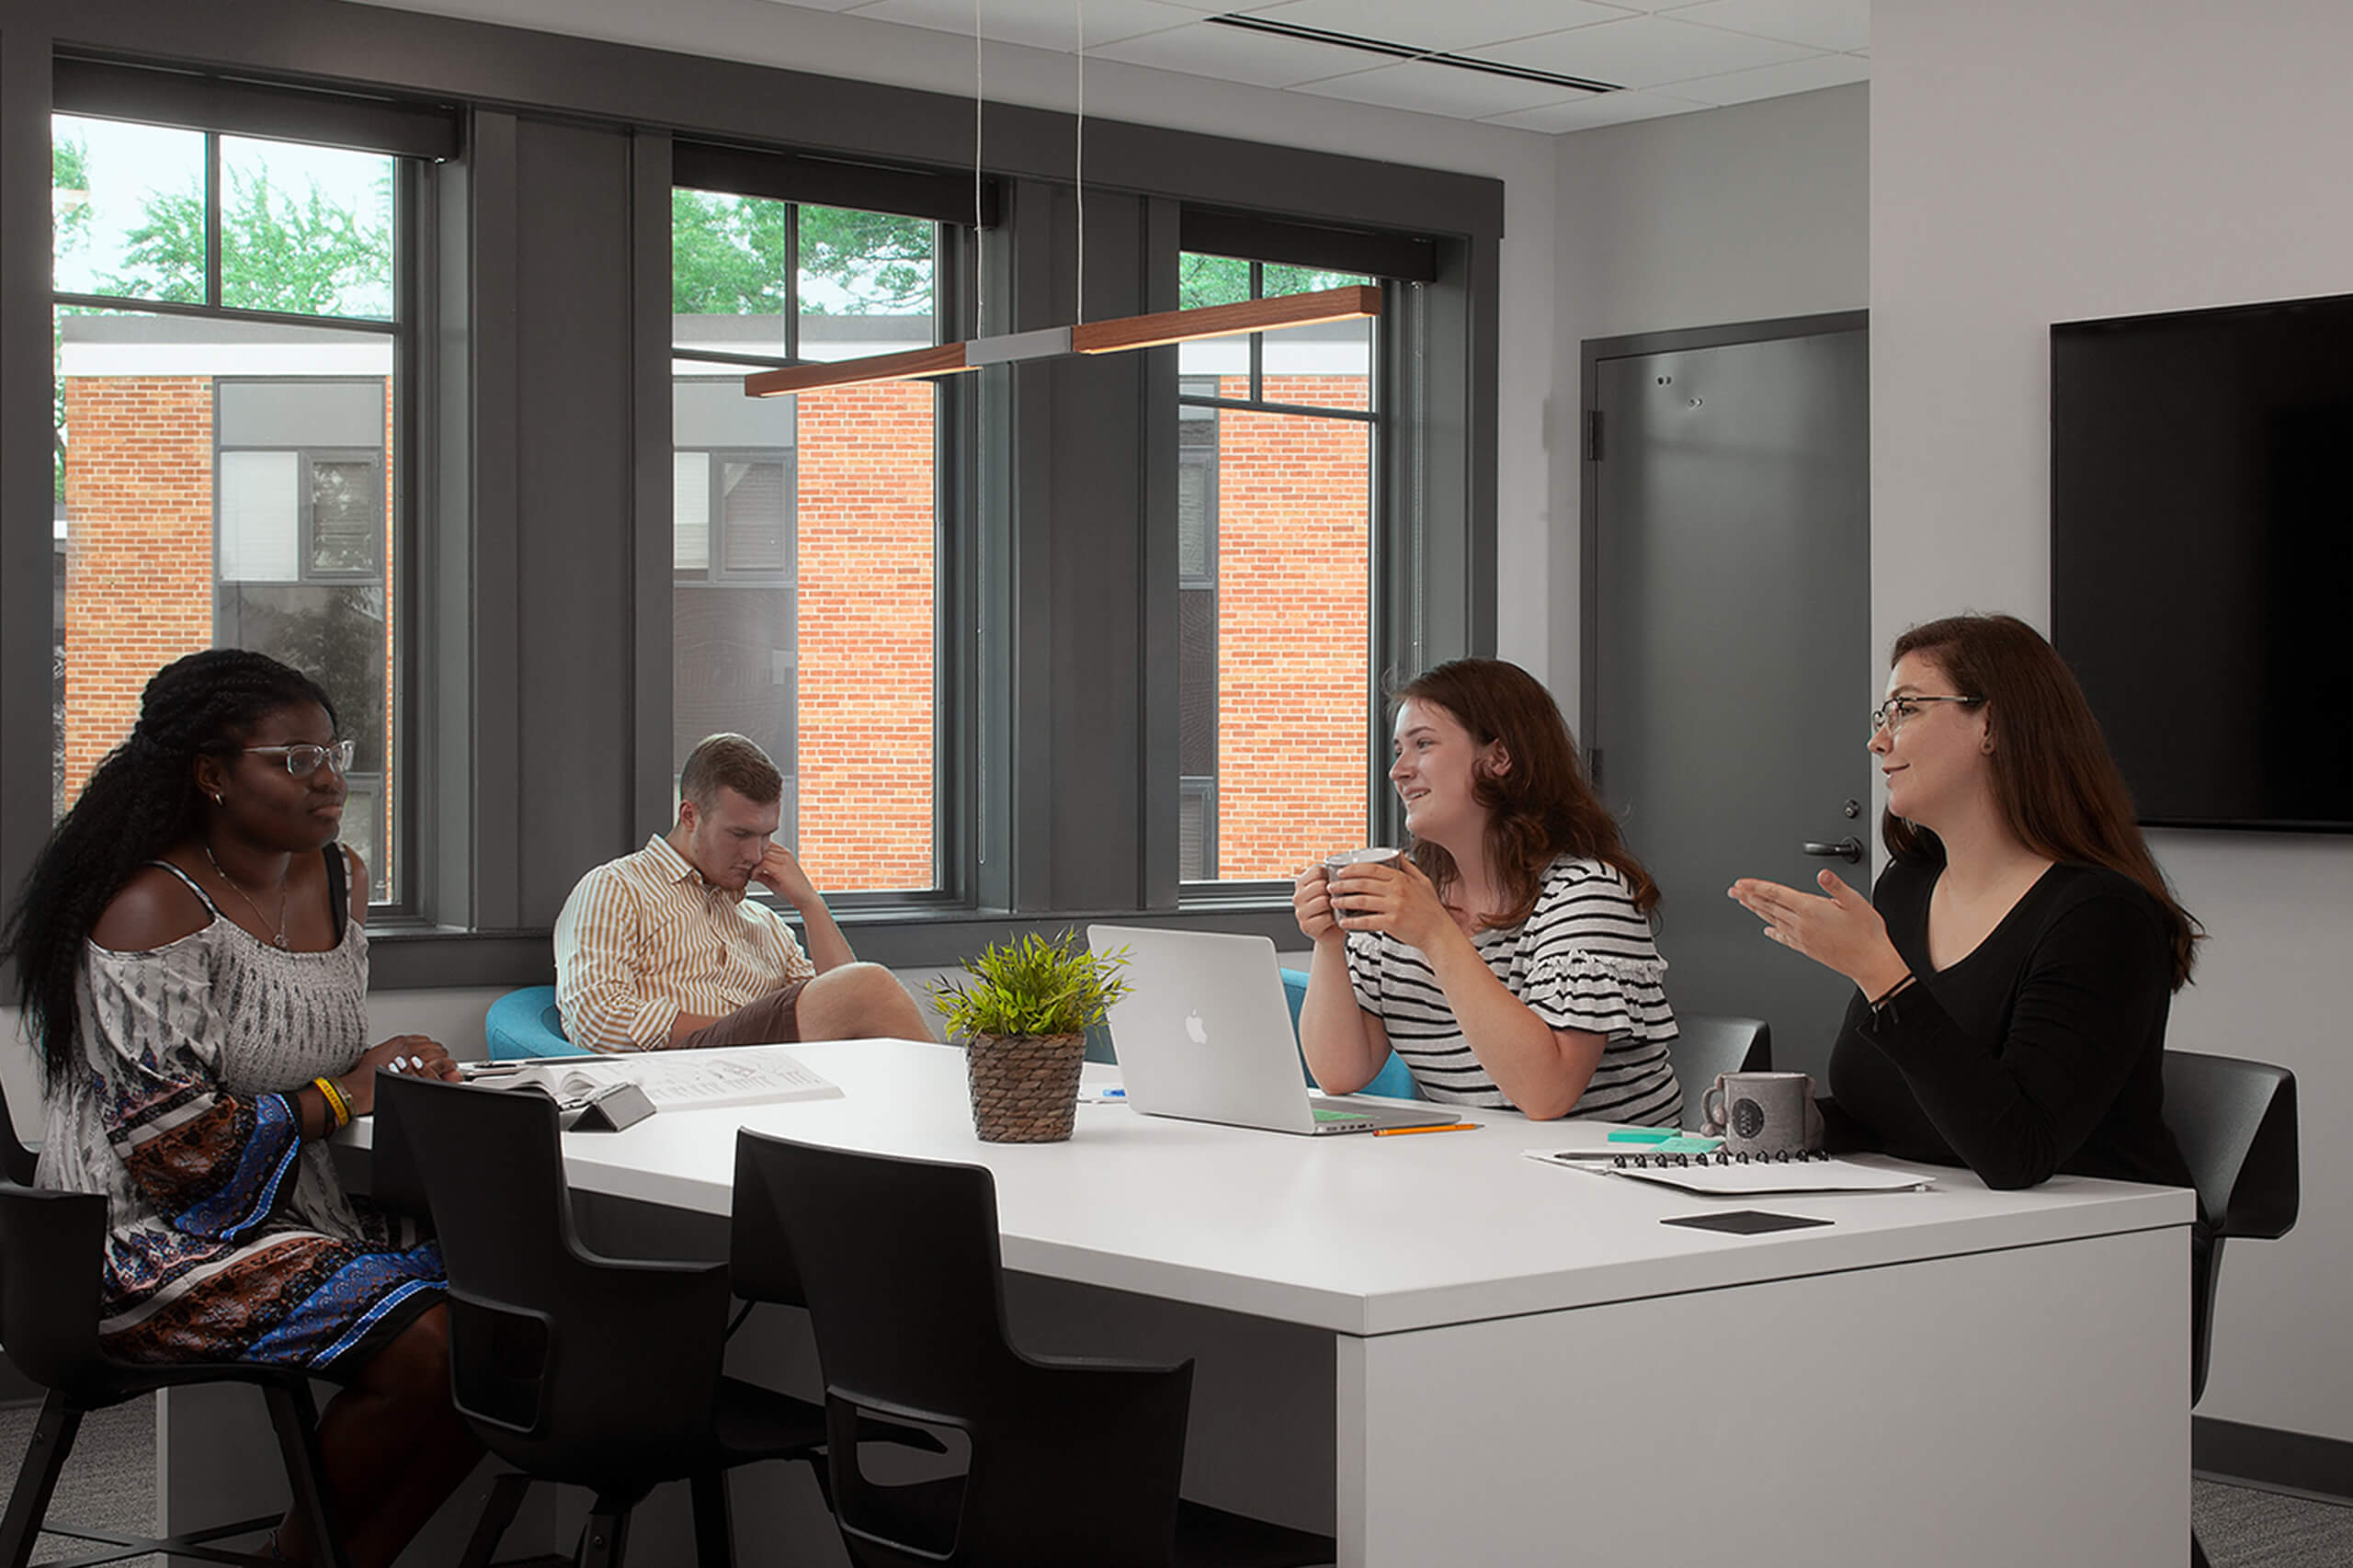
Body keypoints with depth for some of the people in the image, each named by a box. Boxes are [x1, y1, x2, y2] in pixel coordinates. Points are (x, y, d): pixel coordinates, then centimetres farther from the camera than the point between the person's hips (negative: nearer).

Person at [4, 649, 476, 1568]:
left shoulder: (339, 880, 8)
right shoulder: (152, 913, -18)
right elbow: (171, 1150, -21)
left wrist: (395, 1073, 0)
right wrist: (338, 1099, -13)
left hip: (303, 1210, 9)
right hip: (152, 1242, -8)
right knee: (419, 1350, -25)